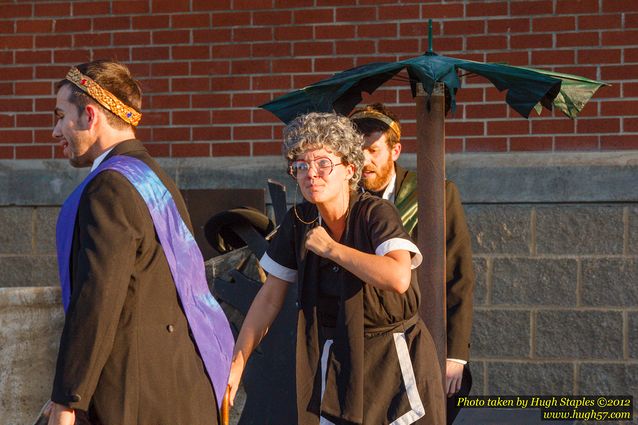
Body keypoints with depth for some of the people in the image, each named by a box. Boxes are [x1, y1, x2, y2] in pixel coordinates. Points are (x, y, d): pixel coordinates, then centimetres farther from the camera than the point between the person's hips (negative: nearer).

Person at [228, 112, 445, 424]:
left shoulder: (376, 214, -15)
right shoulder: (298, 222, -2)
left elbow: (399, 278, -33)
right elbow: (270, 297, 5)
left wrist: (329, 247, -23)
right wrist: (236, 362, 0)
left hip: (394, 357, -3)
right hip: (337, 360, 3)